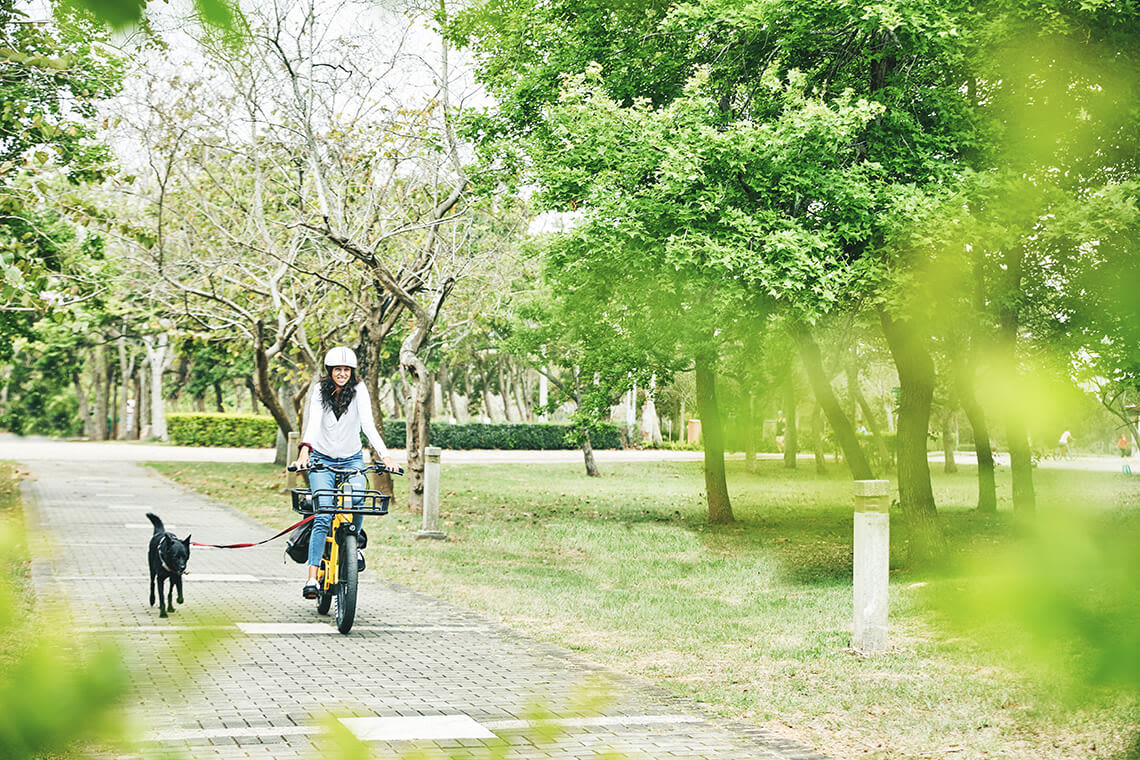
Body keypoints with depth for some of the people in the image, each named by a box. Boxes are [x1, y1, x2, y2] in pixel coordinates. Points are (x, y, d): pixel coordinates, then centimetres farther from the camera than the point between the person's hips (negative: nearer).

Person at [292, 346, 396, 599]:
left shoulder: (358, 390, -6)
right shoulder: (320, 391, -5)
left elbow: (368, 424, -17)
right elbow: (313, 424, -19)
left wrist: (385, 455, -32)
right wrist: (304, 452, -37)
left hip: (352, 460, 1)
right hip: (322, 460, -1)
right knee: (323, 516, -17)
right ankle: (312, 578, -19)